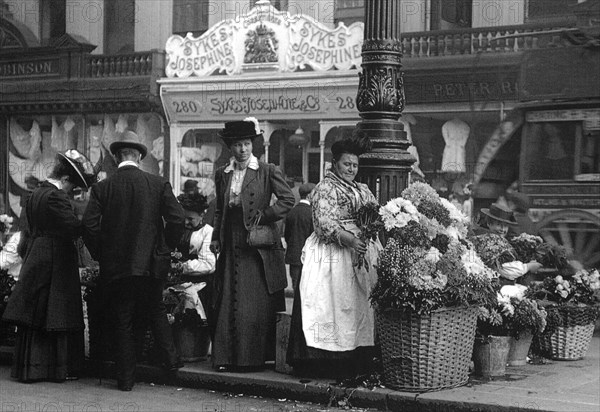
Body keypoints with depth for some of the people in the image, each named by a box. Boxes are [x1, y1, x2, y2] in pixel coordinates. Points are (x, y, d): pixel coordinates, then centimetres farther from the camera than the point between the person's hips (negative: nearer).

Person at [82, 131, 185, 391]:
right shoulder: (158, 184, -4)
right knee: (156, 311, 22)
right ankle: (170, 359, 15)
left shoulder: (102, 188, -4)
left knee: (123, 321, 7)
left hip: (116, 265, 0)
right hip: (152, 263, 1)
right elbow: (177, 219, -8)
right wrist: (165, 248, 6)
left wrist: (100, 254, 4)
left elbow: (89, 226, -9)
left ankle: (126, 379, 9)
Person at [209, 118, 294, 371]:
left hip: (258, 245, -4)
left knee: (257, 304, -2)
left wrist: (263, 216, -11)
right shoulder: (222, 174, 12)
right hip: (231, 245, 4)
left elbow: (288, 200, -5)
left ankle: (253, 357, 4)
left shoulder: (267, 171, -1)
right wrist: (215, 237, 9)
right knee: (228, 302, 3)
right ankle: (226, 357, 7)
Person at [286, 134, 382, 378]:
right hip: (332, 255, -7)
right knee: (333, 305, -11)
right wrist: (348, 239, -26)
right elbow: (324, 222, -13)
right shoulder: (325, 188, -2)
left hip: (360, 256, 7)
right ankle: (328, 364, -10)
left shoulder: (363, 191, 20)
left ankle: (356, 364, 4)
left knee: (359, 307, 2)